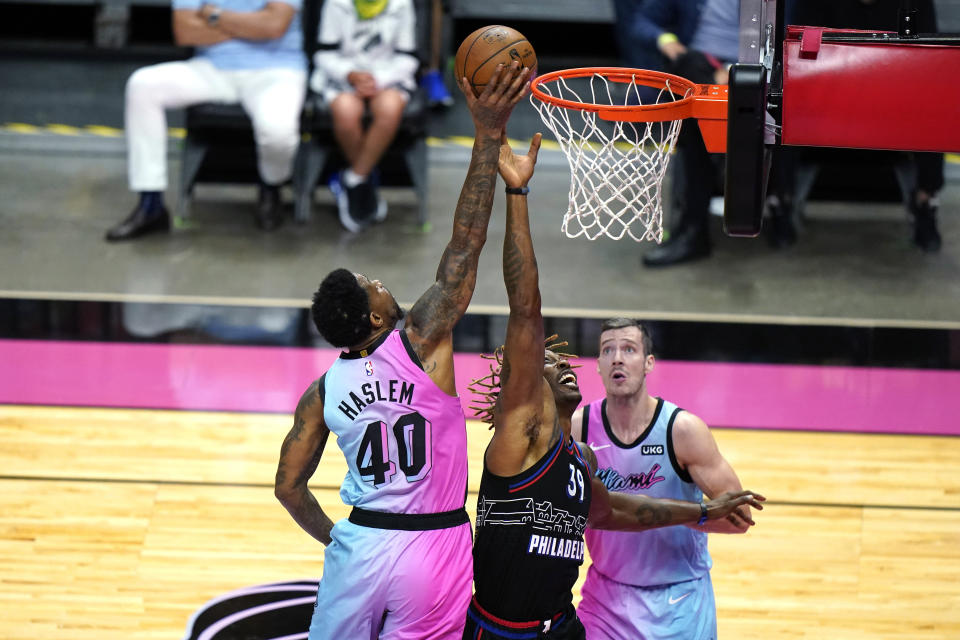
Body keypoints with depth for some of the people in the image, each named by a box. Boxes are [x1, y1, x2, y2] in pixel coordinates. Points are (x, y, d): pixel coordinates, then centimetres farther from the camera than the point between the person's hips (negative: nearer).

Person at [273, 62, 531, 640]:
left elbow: (289, 486, 4)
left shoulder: (324, 391, 1)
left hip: (360, 546, 3)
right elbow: (466, 244, -14)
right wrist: (488, 136, -16)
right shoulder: (422, 342, -9)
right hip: (435, 549, -3)